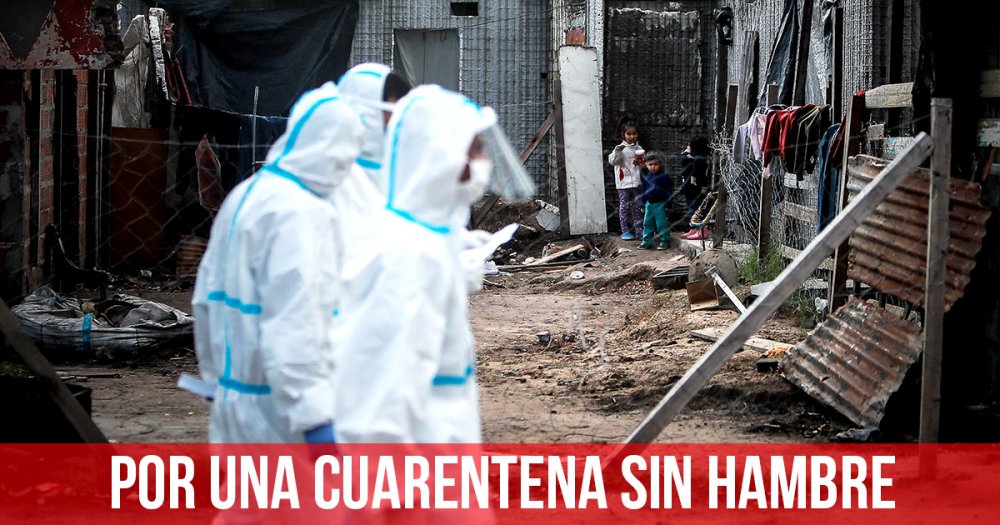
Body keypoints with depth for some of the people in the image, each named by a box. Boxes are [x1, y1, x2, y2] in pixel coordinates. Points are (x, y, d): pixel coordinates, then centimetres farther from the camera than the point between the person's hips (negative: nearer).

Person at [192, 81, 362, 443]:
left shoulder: (244, 197, 13)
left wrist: (217, 374, 29)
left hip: (235, 399, 9)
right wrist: (316, 417, -24)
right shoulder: (299, 213, -16)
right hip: (281, 412, -9)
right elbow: (293, 326, -23)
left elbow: (208, 298, 20)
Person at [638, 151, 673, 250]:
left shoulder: (664, 176, -8)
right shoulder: (646, 177, 8)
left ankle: (664, 241, 5)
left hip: (660, 203, -6)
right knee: (648, 223, 10)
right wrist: (643, 204, 14)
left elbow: (669, 191, -7)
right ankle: (646, 241, 17)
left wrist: (667, 204, -11)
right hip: (649, 203, 6)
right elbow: (643, 190, 17)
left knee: (662, 223, -3)